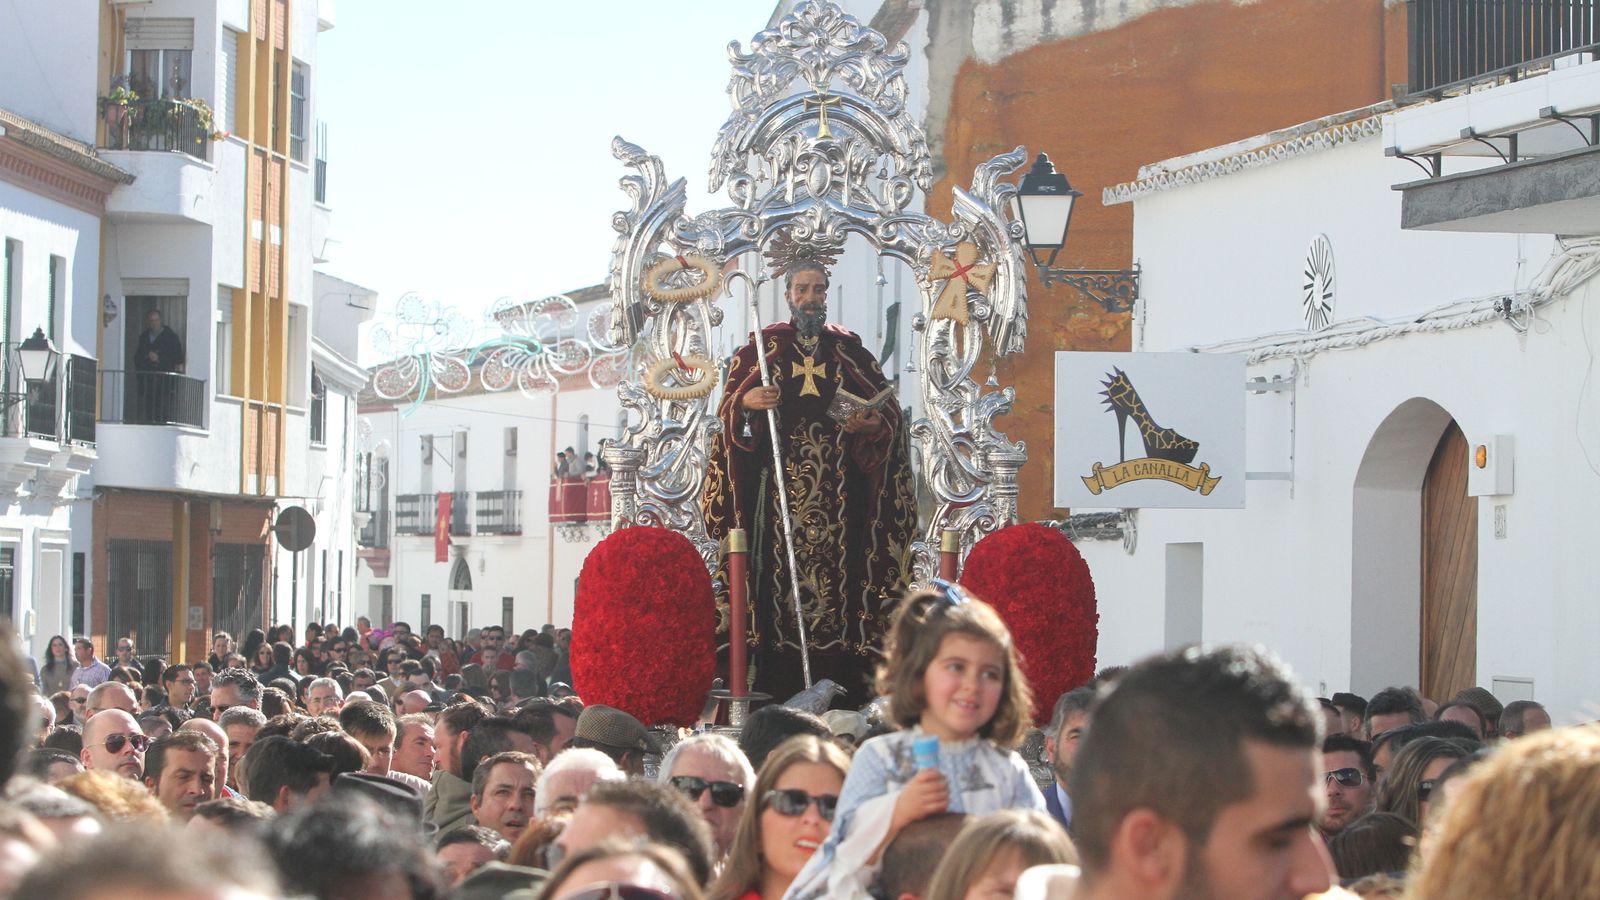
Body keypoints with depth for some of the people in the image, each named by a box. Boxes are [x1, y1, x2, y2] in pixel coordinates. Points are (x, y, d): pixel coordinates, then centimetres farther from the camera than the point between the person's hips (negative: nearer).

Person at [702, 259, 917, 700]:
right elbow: (727, 407, 3)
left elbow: (888, 408, 7)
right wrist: (746, 403, -19)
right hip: (779, 489, -1)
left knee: (839, 568, -6)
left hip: (839, 492, 1)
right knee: (781, 574, -8)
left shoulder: (849, 350, 12)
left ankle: (842, 687, -6)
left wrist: (874, 422, -15)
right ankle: (779, 692, -8)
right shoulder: (762, 349, 10)